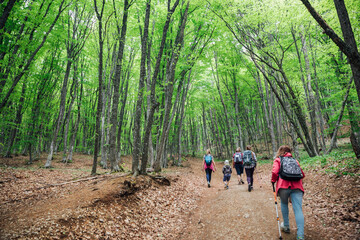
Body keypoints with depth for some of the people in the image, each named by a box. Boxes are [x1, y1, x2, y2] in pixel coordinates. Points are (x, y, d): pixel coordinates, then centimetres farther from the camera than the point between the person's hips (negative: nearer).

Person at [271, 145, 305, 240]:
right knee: (298, 209, -4)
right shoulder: (295, 160, 22)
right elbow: (302, 174, 20)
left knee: (284, 204, 22)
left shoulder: (277, 160, 12)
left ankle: (286, 226, 31)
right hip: (297, 186, 2)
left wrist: (273, 181, 13)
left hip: (283, 186, -2)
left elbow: (275, 172, -4)